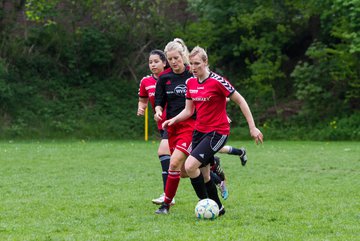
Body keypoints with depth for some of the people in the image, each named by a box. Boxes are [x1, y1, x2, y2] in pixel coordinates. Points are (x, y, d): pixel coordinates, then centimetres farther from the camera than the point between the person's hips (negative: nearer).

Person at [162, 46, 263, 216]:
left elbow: (240, 101, -9)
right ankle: (218, 207, 28)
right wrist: (174, 120, -6)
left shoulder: (217, 81, -15)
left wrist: (252, 127, -10)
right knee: (204, 176, 10)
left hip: (217, 132, -7)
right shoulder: (190, 83, 6)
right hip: (199, 131, 7)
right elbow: (189, 110, 13)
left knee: (190, 165, -22)